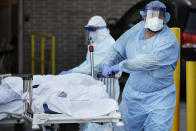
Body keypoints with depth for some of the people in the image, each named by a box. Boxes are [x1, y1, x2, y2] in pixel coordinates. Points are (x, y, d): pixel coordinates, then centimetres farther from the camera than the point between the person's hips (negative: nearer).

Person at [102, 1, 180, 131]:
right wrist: (108, 63, -5)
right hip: (133, 96, 6)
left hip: (159, 100, -6)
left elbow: (149, 61, -31)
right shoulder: (139, 29, 1)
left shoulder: (169, 41, -20)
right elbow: (119, 47, 12)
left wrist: (121, 66, -25)